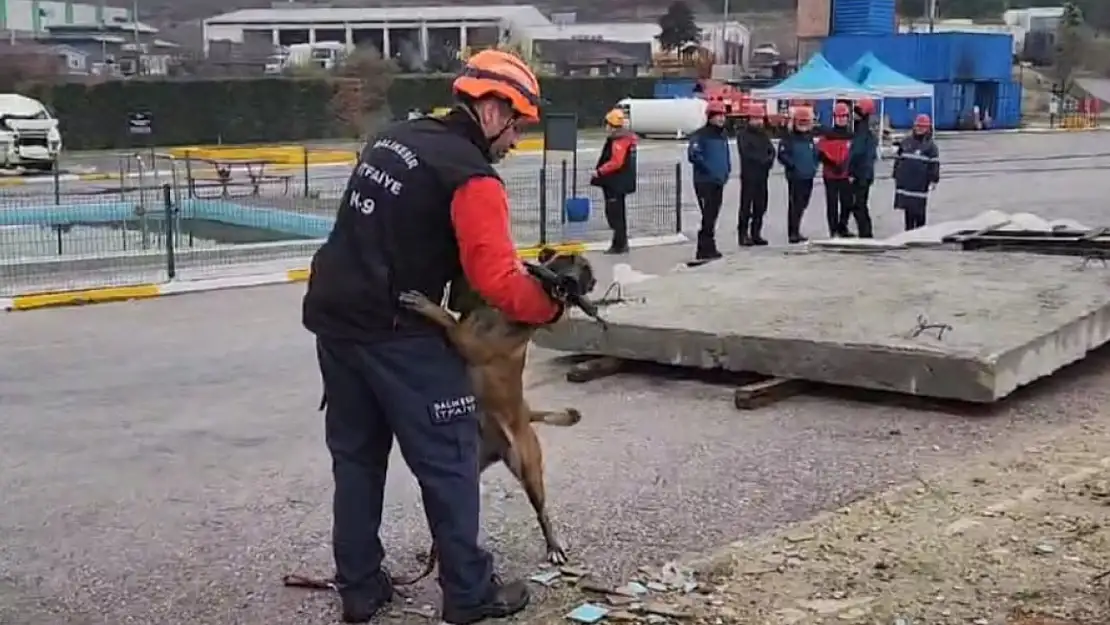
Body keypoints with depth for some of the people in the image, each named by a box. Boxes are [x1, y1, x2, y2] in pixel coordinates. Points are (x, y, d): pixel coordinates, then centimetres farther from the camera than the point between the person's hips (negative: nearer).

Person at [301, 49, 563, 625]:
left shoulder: (393, 138, 13)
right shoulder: (471, 176, -12)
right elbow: (497, 283, -18)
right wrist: (550, 306, 0)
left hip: (334, 318, 8)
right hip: (395, 334, -8)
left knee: (356, 456, 17)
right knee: (448, 461, 5)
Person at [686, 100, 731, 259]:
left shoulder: (723, 135, 15)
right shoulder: (700, 135, -10)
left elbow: (726, 156, 26)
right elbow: (693, 155, -21)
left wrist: (727, 171, 9)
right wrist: (710, 170, -19)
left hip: (719, 183, 8)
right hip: (704, 182, -8)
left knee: (712, 216, 12)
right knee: (708, 216, -10)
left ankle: (708, 248, 20)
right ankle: (705, 249, -6)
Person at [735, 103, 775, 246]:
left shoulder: (764, 135, 18)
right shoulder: (743, 134, -3)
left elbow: (771, 151, 10)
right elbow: (747, 153, -14)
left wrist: (769, 160, -10)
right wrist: (762, 160, -12)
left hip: (762, 175, 7)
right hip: (748, 175, -7)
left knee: (760, 206, 7)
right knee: (746, 206, -6)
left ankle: (756, 234, 14)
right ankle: (743, 234, -3)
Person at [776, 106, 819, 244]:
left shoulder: (809, 138, 15)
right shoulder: (789, 138, -6)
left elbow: (815, 153, 23)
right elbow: (782, 155, -13)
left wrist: (814, 166, 8)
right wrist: (792, 165, -18)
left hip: (808, 177, 7)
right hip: (795, 177, -7)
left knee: (802, 205, 12)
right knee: (795, 204, -9)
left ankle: (795, 231, 22)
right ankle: (793, 233, -6)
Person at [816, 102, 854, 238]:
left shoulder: (851, 135, 9)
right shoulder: (827, 134, -2)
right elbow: (820, 153, -8)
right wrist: (833, 164, -17)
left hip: (846, 175, 3)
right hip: (830, 175, -3)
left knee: (847, 203, 5)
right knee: (832, 204, 1)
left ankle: (842, 227, 23)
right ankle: (833, 230, 8)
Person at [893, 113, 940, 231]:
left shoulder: (930, 145, 1)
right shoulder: (906, 142, 13)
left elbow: (935, 164, -3)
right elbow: (898, 159, 18)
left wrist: (934, 179, -10)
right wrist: (896, 176, 16)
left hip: (920, 184, -4)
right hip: (905, 181, 4)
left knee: (918, 210, -4)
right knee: (907, 208, 8)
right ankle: (908, 230, 16)